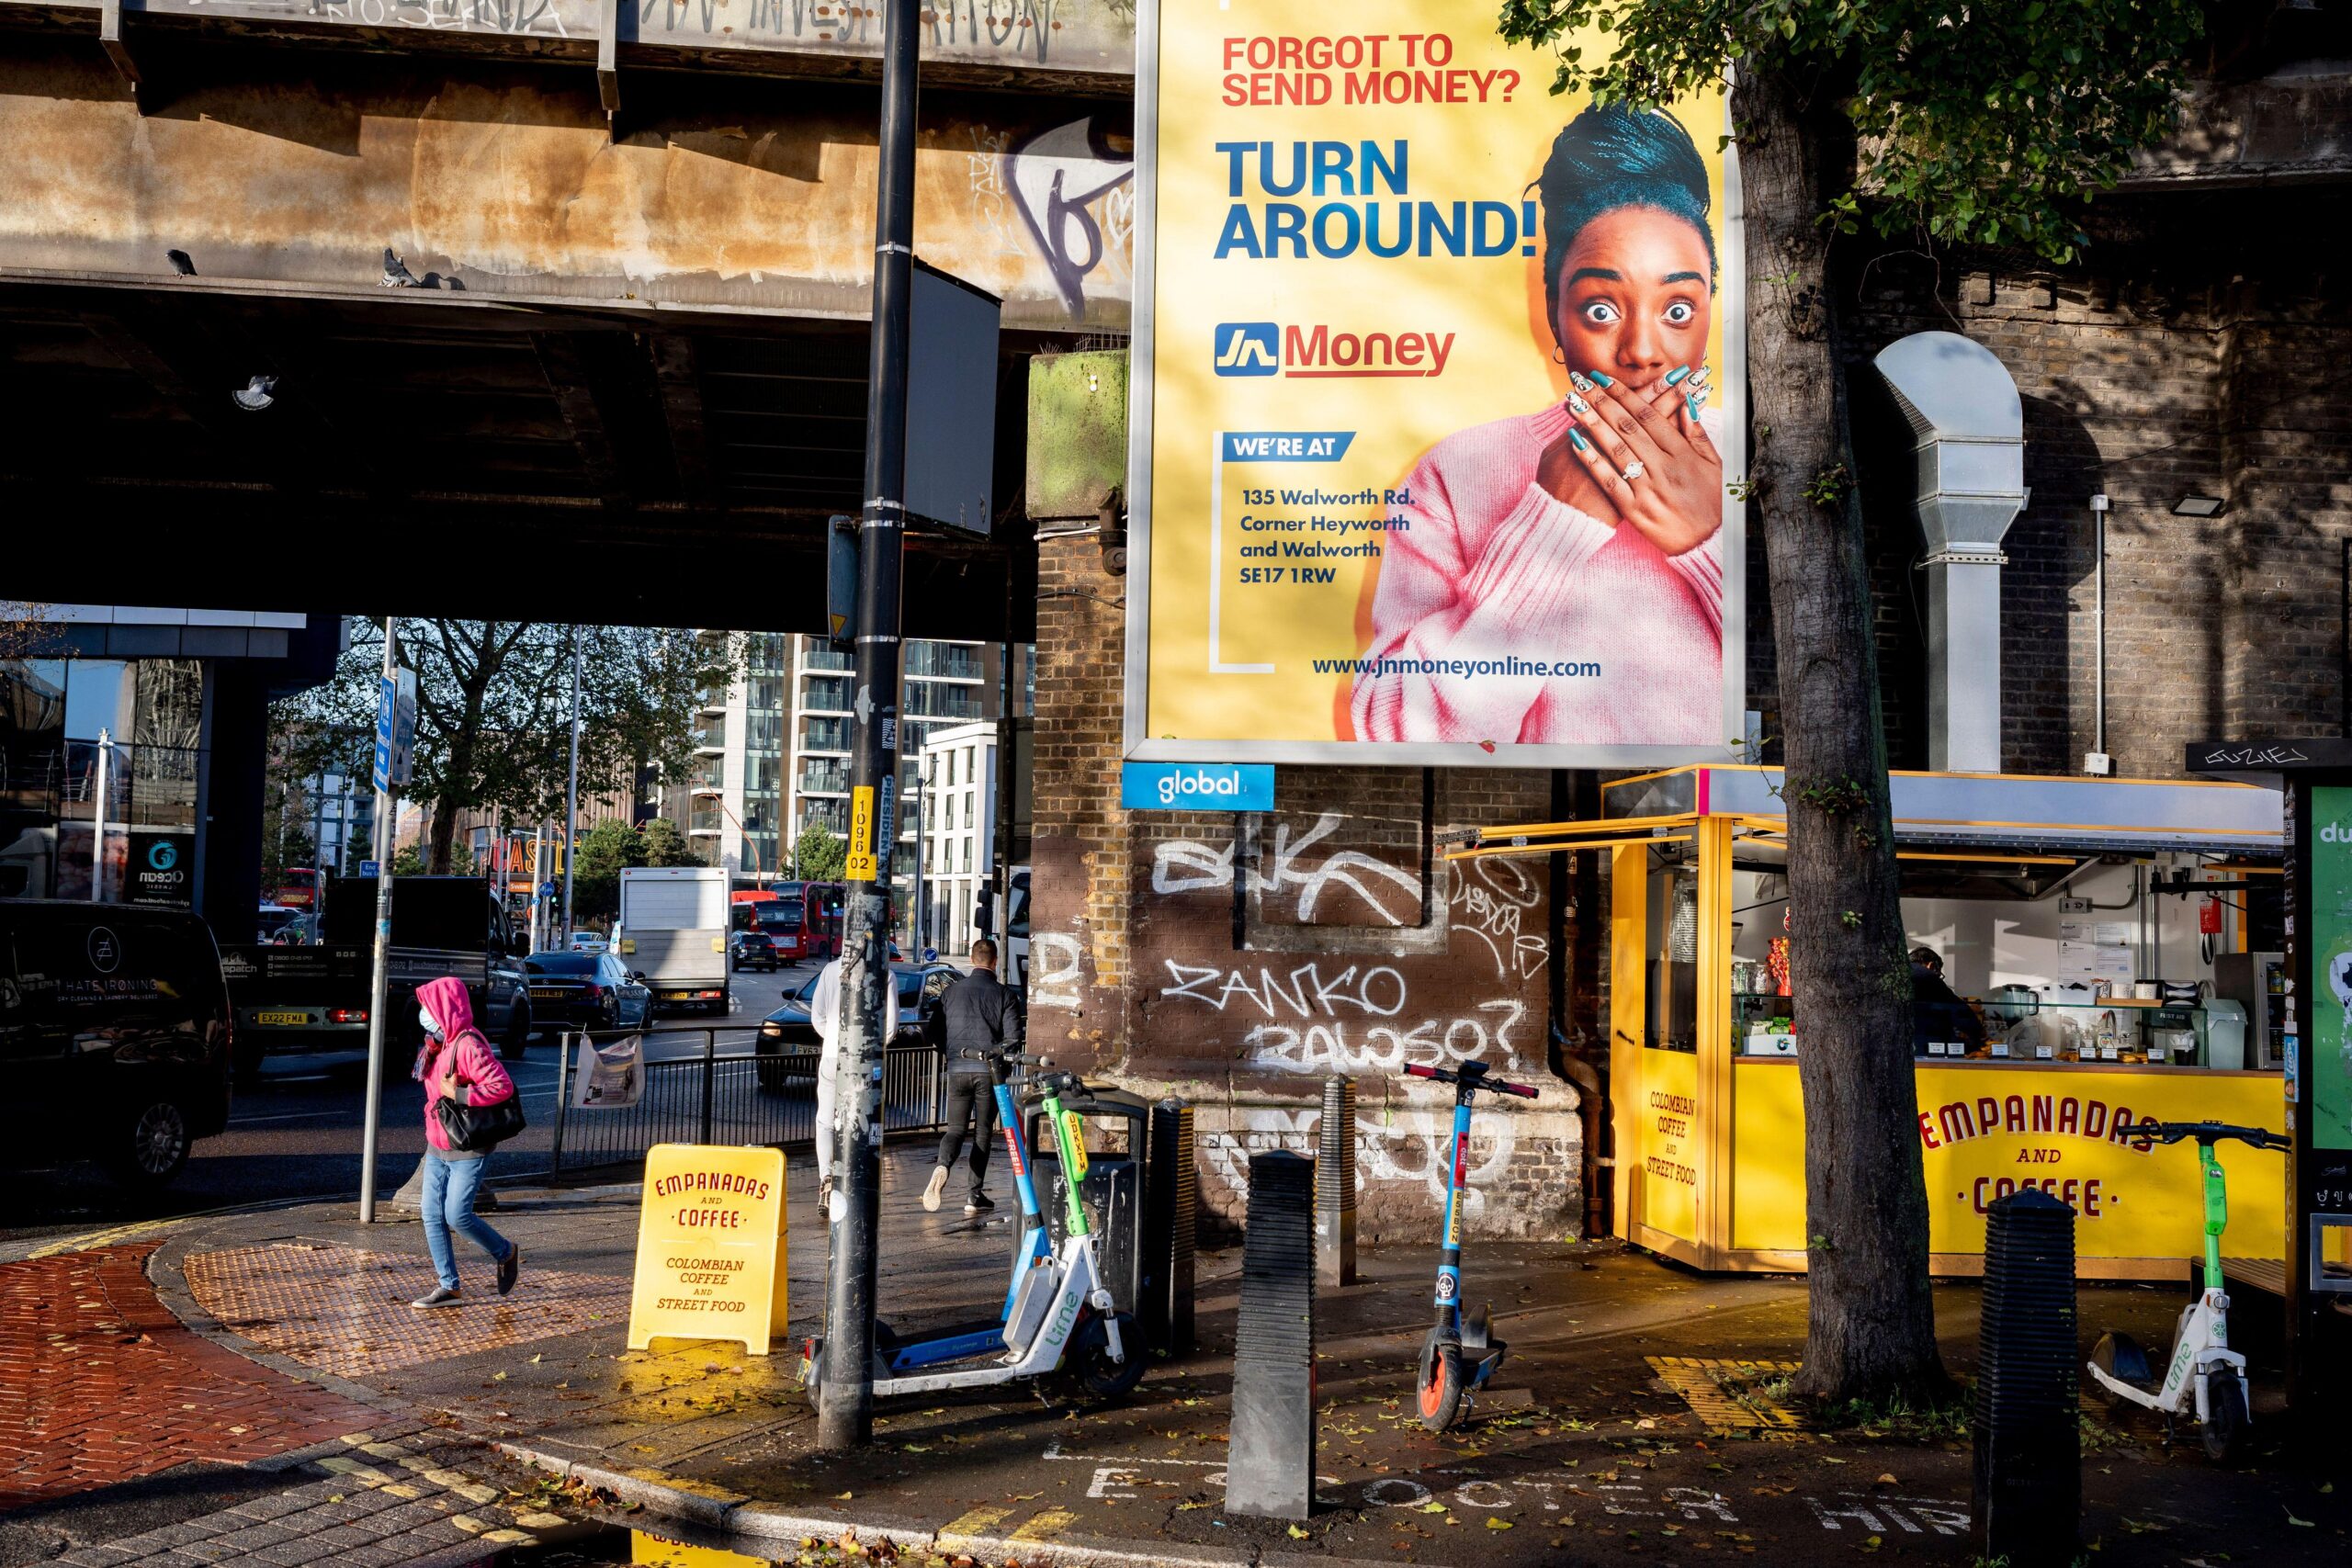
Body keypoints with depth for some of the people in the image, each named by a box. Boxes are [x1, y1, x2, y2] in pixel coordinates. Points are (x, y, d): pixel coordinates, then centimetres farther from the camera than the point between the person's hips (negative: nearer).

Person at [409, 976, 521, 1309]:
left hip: (467, 1150, -9)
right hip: (437, 1147, 9)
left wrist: (459, 1095, -26)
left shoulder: (468, 1046, -19)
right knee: (433, 1216, 4)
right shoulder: (439, 1046, 10)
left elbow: (503, 1086, -26)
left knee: (457, 1214, -12)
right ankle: (448, 1287, 10)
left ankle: (507, 1254, 12)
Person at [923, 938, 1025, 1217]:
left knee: (955, 1129, 8)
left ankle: (942, 1167, -23)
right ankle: (975, 1196, 8)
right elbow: (1013, 1040, -7)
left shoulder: (952, 991, 5)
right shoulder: (1004, 995, -1)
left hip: (958, 1070, 1)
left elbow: (939, 1034, 9)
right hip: (989, 1071, -1)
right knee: (983, 1132, 9)